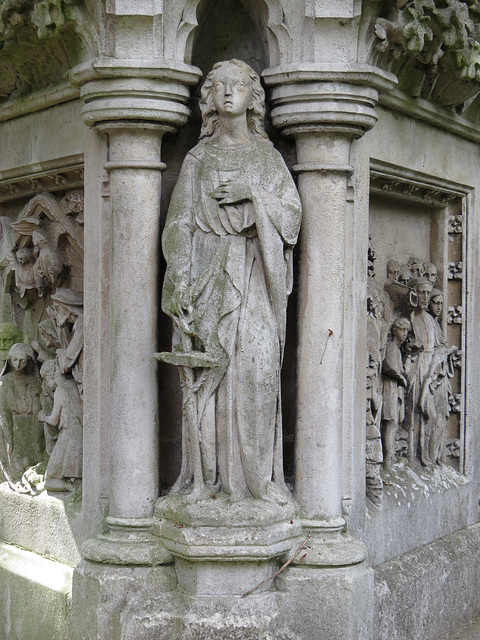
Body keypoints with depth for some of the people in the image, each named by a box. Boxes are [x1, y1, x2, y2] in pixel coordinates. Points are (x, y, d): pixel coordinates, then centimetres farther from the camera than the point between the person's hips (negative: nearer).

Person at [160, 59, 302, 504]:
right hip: (208, 272, 0)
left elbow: (292, 214, 7)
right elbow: (179, 223, 4)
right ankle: (207, 474, 3)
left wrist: (252, 194, -9)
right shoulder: (198, 159, 13)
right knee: (207, 371, -5)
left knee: (257, 365, -10)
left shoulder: (267, 156, 15)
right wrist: (179, 279, -8)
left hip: (254, 274, 0)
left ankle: (258, 474, -1)